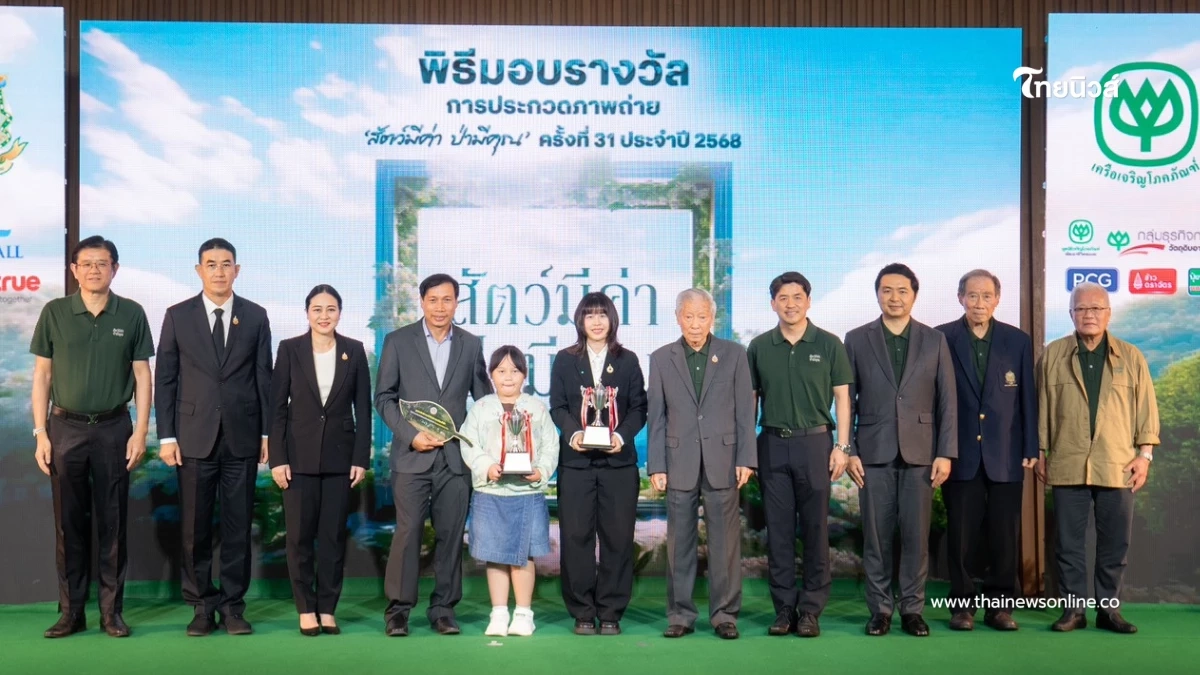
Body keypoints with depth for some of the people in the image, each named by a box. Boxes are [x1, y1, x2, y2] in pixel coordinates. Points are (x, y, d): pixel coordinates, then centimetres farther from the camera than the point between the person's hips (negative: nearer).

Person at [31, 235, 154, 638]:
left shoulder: (131, 314, 2)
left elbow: (142, 376, 4)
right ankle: (71, 612, 15)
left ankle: (111, 611, 13)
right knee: (69, 524, 6)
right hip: (65, 427, 1)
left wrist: (141, 432, -3)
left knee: (112, 523, 4)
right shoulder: (54, 313, 3)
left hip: (113, 428, 0)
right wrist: (40, 433, -1)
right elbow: (42, 375, 5)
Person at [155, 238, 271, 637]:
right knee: (196, 527, 5)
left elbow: (264, 377, 6)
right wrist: (166, 436, -2)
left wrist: (267, 432, 2)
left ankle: (232, 605, 14)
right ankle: (202, 605, 16)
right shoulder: (178, 316, 4)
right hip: (194, 436, 0)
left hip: (242, 437, 0)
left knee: (238, 525, 4)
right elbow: (164, 379, 3)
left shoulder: (255, 316, 6)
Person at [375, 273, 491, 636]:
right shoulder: (398, 341, 4)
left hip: (456, 456, 2)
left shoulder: (471, 345, 9)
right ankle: (398, 608, 8)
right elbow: (384, 397, 2)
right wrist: (410, 434, -9)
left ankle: (443, 609, 14)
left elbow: (483, 399, 13)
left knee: (451, 534, 4)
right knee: (407, 532, -5)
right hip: (412, 455, -2)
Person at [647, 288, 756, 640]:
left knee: (724, 541, 2)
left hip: (722, 460, -1)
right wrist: (656, 465, 1)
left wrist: (746, 459, -3)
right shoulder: (661, 358, 8)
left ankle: (724, 614, 12)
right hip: (680, 462, 1)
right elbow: (656, 416, 6)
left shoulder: (734, 354, 6)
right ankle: (680, 614, 14)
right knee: (680, 542, 5)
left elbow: (745, 410, 4)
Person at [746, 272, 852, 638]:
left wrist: (842, 446, -5)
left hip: (815, 443, -2)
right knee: (778, 529, 5)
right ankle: (784, 607, 13)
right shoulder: (759, 347, 6)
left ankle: (811, 609, 11)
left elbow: (842, 397, 3)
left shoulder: (829, 344, 1)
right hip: (772, 444, 2)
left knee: (815, 529, 2)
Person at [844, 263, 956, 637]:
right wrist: (849, 450, -3)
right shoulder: (857, 340, 5)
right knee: (876, 535, 3)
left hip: (920, 451, 0)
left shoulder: (934, 340, 6)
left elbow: (947, 401, 4)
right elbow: (847, 400, 4)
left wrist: (945, 453, -3)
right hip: (874, 451, 0)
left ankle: (913, 609, 14)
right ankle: (880, 608, 14)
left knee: (916, 535, 3)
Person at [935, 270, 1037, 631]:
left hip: (1006, 455, 1)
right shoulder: (941, 339, 0)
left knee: (1005, 535, 4)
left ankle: (1000, 605, 15)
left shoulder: (1018, 341, 5)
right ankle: (962, 604, 14)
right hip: (961, 453, -1)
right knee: (961, 534, 4)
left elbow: (1028, 398, 6)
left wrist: (1031, 448, 2)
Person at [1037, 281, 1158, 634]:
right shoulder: (1053, 355, 6)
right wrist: (1040, 452, 4)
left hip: (1117, 466, 1)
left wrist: (1145, 453, 0)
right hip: (1068, 465, 0)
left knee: (1115, 544, 5)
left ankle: (1109, 608, 16)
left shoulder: (1131, 357, 7)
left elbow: (1146, 407, 7)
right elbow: (1043, 407, 6)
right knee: (1070, 542, 3)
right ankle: (1073, 608, 11)